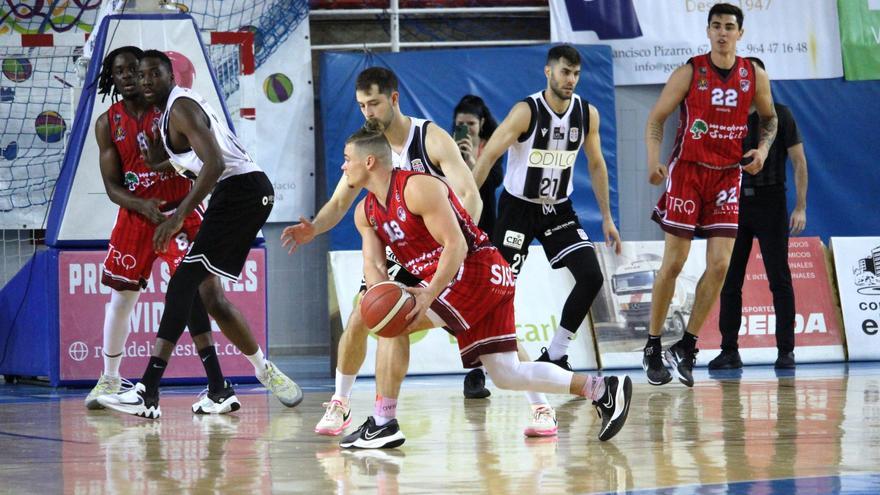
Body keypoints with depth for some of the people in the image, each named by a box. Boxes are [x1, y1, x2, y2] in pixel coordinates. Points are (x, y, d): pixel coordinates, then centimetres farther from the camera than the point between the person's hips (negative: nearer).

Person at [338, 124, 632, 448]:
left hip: (477, 270, -10)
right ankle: (602, 390, 9)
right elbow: (373, 265, 7)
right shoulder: (366, 212, 13)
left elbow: (455, 245, -21)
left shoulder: (417, 188, -15)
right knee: (506, 375, 5)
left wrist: (429, 295, -31)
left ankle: (383, 424, -14)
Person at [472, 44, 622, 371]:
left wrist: (607, 218, 8)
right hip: (518, 207, -5)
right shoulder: (526, 112, -19)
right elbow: (488, 156, -20)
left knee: (592, 277, -8)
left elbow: (596, 165, 9)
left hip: (559, 209, 5)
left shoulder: (587, 114, -4)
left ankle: (555, 356, 5)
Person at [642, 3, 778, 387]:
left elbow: (769, 117, 18)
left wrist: (762, 148, -2)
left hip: (727, 176, 3)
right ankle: (653, 348, 10)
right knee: (673, 262, -2)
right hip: (687, 172, -3)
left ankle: (686, 347, 5)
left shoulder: (754, 77, 1)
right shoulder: (689, 73, -7)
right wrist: (654, 160, -19)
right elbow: (656, 118, -3)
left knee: (720, 265, -6)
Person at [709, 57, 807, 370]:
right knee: (729, 280, 1)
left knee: (779, 279, -2)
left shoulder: (779, 115, -1)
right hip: (736, 203, 4)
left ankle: (786, 351, 1)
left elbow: (799, 162, -2)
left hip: (770, 203, -4)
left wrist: (801, 207, -9)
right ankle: (729, 351, 5)